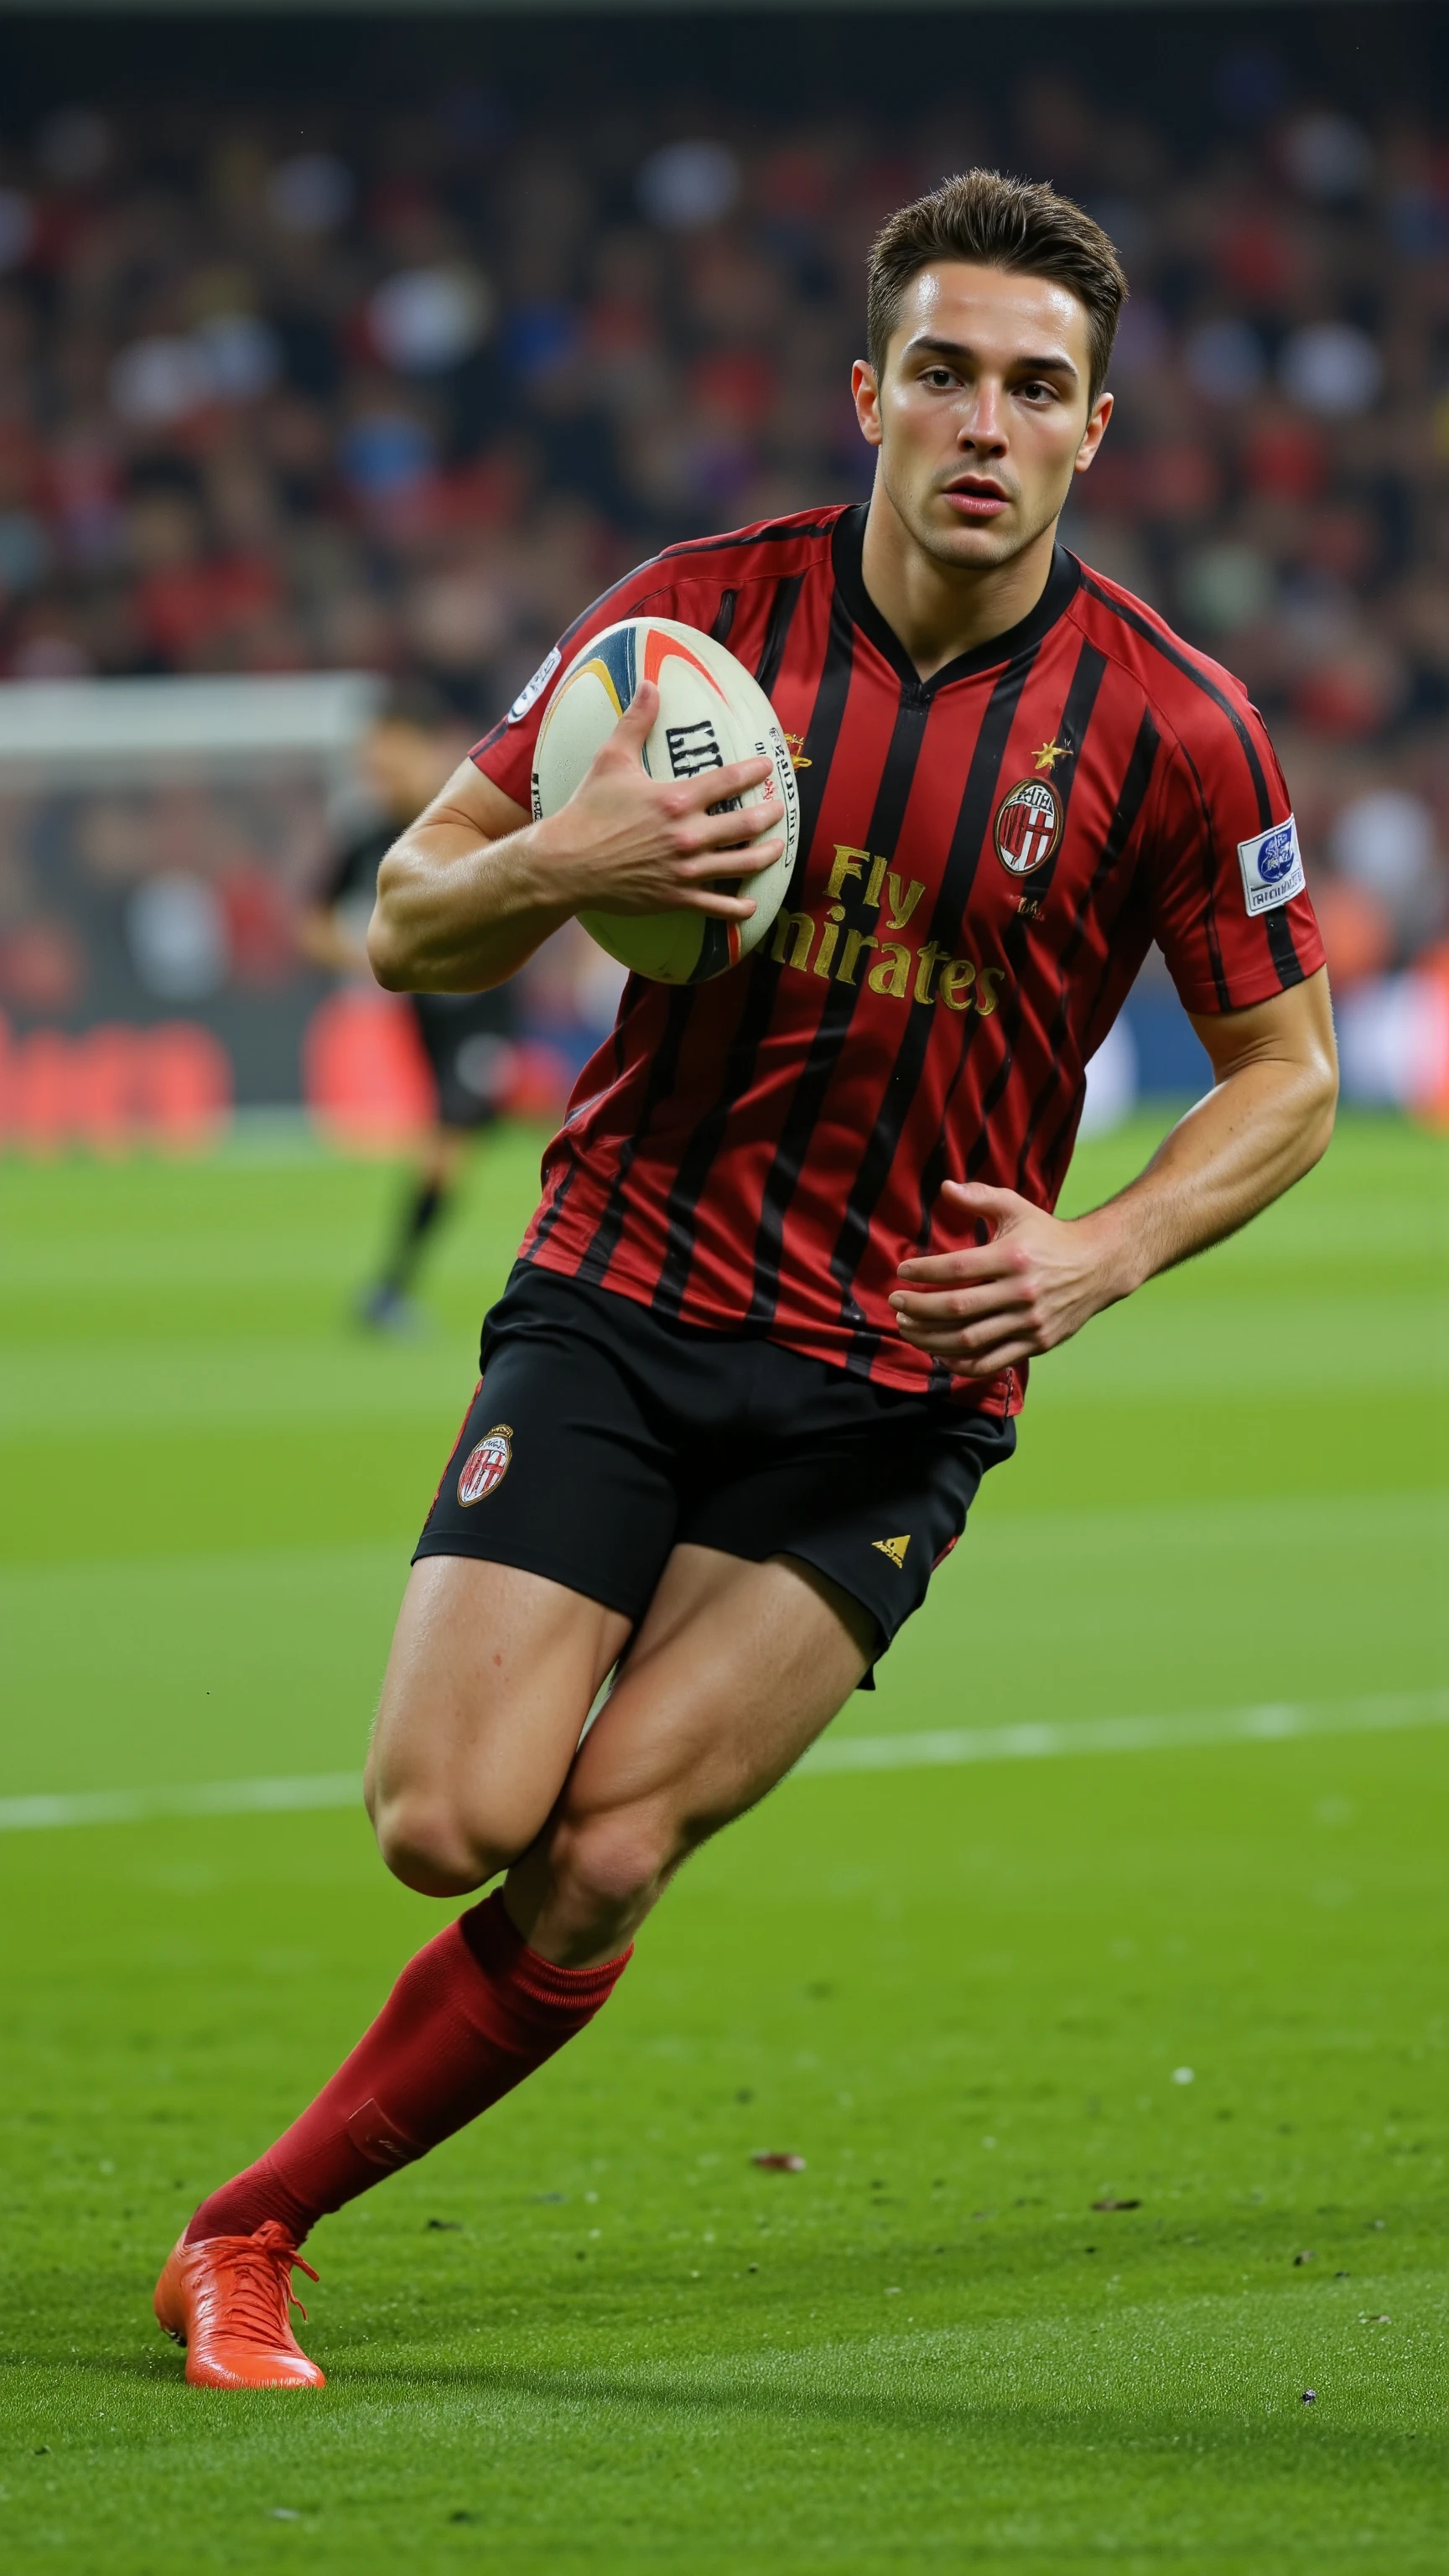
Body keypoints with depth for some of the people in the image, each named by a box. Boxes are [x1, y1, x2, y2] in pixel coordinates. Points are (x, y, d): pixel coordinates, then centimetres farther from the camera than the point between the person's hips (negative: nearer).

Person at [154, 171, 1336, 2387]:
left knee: (601, 1864, -12)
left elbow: (1288, 1071, 4)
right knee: (451, 1825, -15)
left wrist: (1099, 1254, -14)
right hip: (619, 1300, 1)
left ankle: (254, 2223, 6)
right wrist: (561, 862, -20)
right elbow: (408, 923, 3)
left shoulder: (1170, 725, -6)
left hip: (901, 1376, -1)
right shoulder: (699, 616, -2)